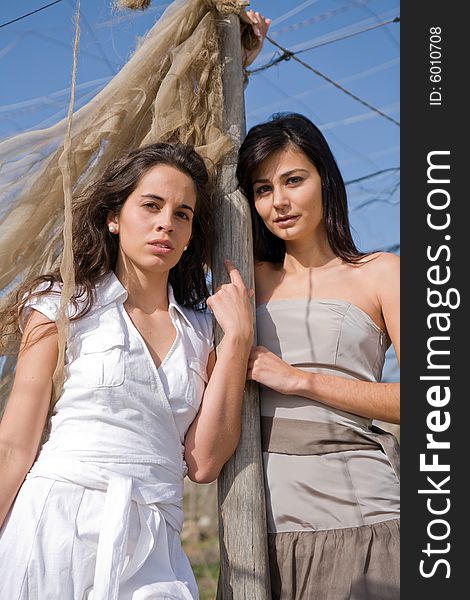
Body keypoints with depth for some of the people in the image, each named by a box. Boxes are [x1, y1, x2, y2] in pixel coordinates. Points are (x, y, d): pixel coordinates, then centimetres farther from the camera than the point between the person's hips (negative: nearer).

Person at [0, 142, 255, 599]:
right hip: (56, 524, -3)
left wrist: (237, 337, -2)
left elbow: (204, 463, -1)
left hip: (151, 546, 3)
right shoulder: (64, 306, 2)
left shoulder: (200, 332, 10)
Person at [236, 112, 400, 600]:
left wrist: (300, 379, -9)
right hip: (264, 518, 3)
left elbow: (423, 402, -3)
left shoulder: (380, 272, 5)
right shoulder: (251, 279, 14)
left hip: (356, 516, -2)